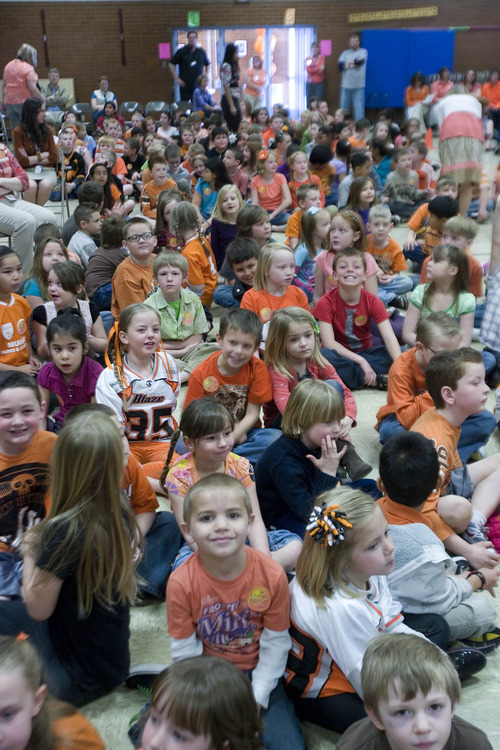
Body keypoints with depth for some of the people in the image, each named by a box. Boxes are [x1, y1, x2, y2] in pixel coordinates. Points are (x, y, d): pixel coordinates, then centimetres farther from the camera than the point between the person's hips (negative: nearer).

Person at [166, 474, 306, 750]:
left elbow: (275, 643, -8)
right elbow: (185, 652, -11)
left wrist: (256, 698, -13)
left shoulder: (272, 575, -18)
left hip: (257, 674, 0)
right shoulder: (181, 583, -19)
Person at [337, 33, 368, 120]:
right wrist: (354, 64, -11)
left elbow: (360, 61, -12)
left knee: (359, 108, -8)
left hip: (358, 86, -3)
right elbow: (340, 65, 0)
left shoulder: (363, 51, 8)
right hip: (346, 85, 3)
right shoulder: (345, 53, 16)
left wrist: (348, 62, -3)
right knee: (343, 108, 5)